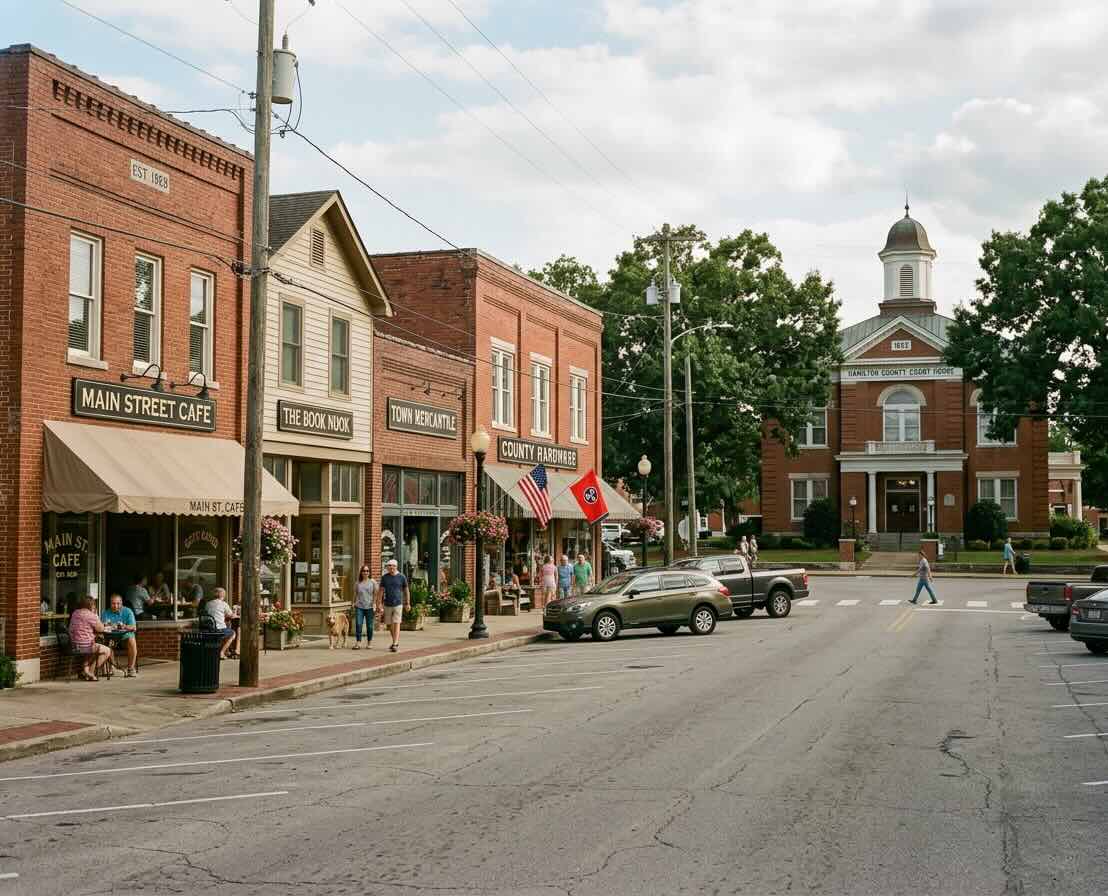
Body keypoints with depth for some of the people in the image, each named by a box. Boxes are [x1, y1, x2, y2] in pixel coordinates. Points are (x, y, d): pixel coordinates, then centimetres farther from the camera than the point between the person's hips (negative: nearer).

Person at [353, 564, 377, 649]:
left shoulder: (373, 582, 4)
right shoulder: (357, 583, 10)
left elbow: (375, 594, 1)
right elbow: (355, 594, 16)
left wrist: (374, 605, -7)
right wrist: (354, 604, 13)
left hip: (369, 607, -1)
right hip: (359, 607, 1)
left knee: (369, 626, 2)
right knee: (358, 625, -9)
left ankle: (368, 643, 13)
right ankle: (358, 643, -8)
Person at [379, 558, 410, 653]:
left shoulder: (402, 577, -1)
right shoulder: (384, 577, 3)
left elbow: (406, 590, 7)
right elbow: (381, 591, 4)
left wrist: (408, 603, 8)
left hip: (398, 604, -3)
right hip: (387, 605, 3)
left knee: (396, 624, -11)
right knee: (389, 625, 10)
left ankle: (395, 644, -14)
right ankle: (396, 641, 28)